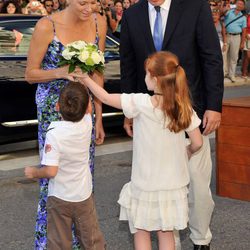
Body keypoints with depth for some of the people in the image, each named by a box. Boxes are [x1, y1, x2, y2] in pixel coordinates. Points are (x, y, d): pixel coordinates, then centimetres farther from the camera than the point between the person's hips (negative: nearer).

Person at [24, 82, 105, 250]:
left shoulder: (54, 133, -26)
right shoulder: (87, 124, -13)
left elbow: (50, 171, -28)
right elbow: (88, 109, 12)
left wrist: (34, 172, -9)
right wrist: (82, 85, 16)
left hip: (59, 198, -3)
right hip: (84, 195, 4)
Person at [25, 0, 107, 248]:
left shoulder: (99, 23, -3)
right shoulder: (47, 26, -16)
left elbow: (97, 73, 5)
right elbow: (30, 74, -7)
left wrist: (98, 118, 6)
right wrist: (61, 72, -26)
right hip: (53, 110, -4)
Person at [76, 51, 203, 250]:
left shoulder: (140, 104, -17)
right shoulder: (184, 108, -8)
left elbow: (106, 98, -7)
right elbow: (197, 143, -4)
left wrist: (85, 79, 7)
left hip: (145, 185, -3)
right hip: (173, 184, 3)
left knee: (141, 232, 13)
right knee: (166, 234, 15)